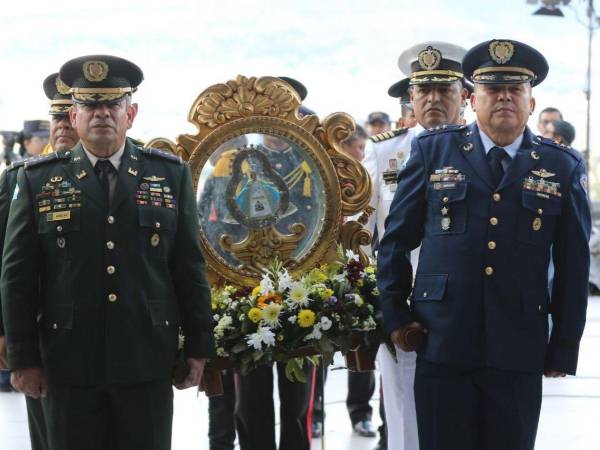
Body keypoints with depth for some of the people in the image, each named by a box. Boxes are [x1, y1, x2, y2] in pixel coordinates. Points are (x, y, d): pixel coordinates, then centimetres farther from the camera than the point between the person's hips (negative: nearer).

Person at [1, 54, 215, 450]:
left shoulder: (171, 175, 7)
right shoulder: (38, 180, 4)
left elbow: (190, 266, 7)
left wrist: (198, 346, 5)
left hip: (148, 363, 1)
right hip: (69, 367, 0)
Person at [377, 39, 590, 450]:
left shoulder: (563, 168, 6)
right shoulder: (433, 151, 6)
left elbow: (574, 266, 6)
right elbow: (396, 239, 9)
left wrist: (564, 349, 4)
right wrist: (395, 316, 4)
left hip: (520, 353, 0)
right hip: (442, 344, 0)